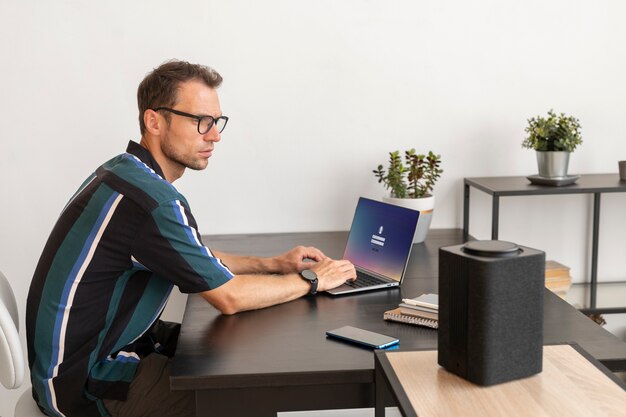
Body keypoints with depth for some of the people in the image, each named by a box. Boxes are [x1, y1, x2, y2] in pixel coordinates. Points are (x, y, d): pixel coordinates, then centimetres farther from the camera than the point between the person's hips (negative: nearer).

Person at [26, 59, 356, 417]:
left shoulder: (125, 172, 6)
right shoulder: (152, 199, -26)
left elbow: (199, 261, 17)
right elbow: (230, 297, -20)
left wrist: (274, 264, 7)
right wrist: (312, 280, -6)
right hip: (88, 384, -10)